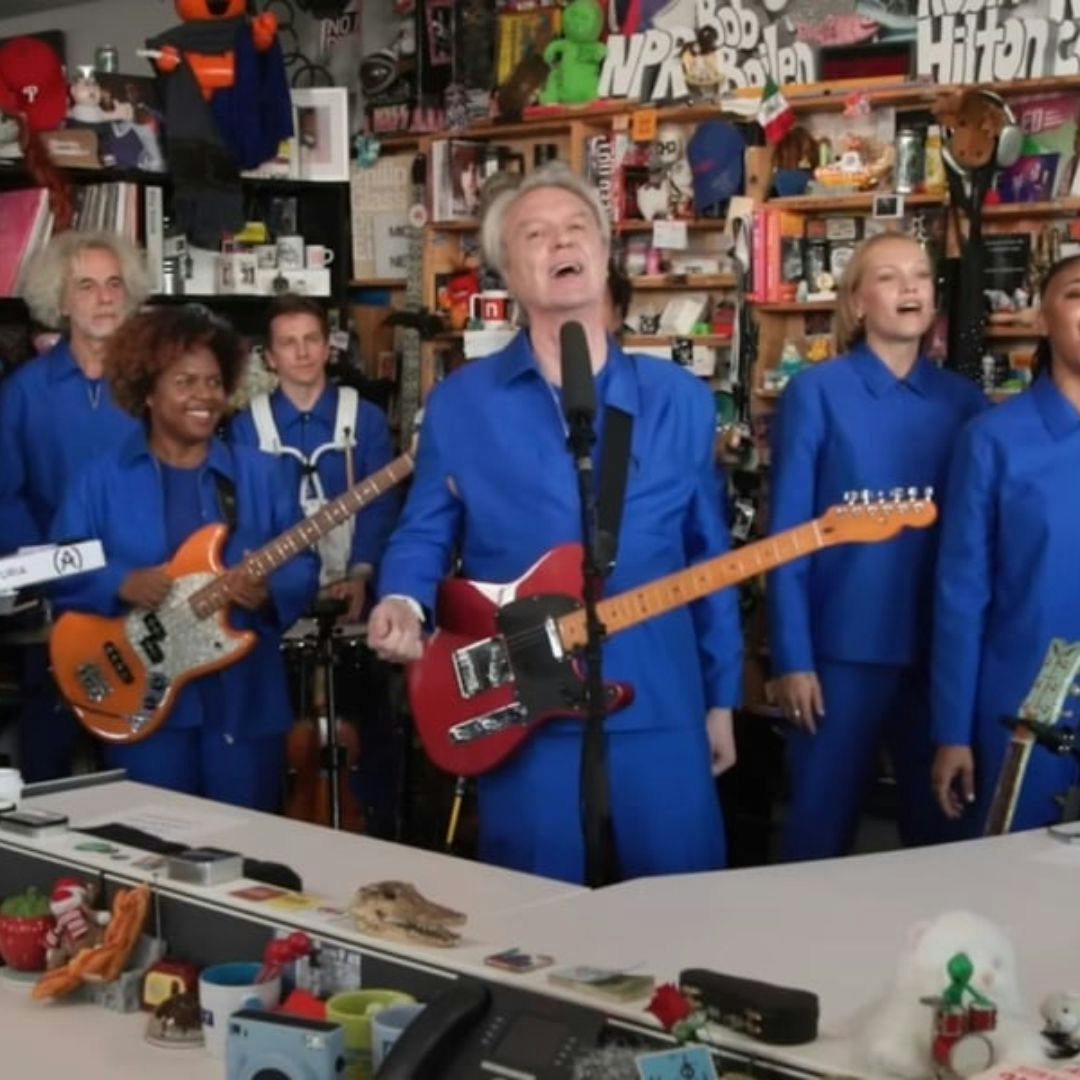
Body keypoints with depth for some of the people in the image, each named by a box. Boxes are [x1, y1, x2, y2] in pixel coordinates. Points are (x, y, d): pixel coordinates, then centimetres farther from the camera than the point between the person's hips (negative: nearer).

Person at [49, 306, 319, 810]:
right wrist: (121, 584, -18)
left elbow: (302, 565, 3)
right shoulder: (100, 480, 1)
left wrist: (268, 590, -18)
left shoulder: (260, 474, 6)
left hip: (245, 700, 2)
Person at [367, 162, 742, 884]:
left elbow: (709, 554, 9)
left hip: (660, 709, 2)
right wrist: (401, 603, -16)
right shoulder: (459, 403, 3)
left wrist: (721, 697, 8)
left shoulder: (680, 399, 7)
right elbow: (423, 534, 7)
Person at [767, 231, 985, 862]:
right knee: (821, 826, 7)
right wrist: (792, 658, -10)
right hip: (843, 649, -3)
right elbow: (788, 534, -6)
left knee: (938, 823, 13)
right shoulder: (816, 393, -4)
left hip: (943, 651, 3)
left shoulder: (964, 402, 6)